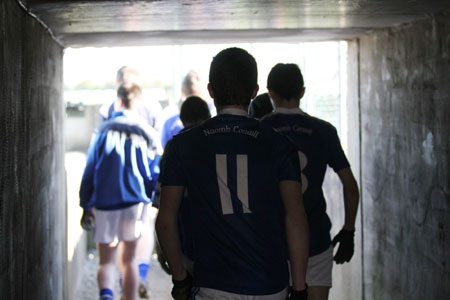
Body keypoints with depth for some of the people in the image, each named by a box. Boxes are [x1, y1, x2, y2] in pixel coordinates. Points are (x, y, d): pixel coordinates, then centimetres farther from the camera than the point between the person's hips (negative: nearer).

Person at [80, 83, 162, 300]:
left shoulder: (104, 130, 0)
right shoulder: (148, 133, 3)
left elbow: (90, 170, 0)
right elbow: (156, 174, 2)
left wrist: (86, 206, 5)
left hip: (104, 204, -1)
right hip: (134, 202, 1)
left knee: (106, 261, 5)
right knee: (129, 259, 14)